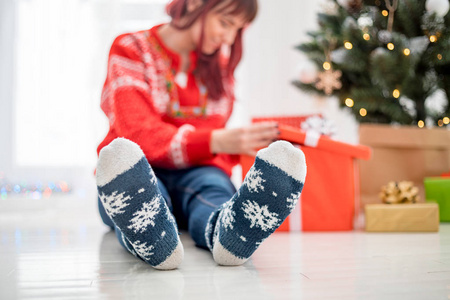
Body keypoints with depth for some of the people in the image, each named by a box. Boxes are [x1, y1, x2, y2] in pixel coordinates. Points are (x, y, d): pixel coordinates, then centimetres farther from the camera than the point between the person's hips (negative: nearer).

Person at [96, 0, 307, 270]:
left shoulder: (220, 63, 15)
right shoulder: (131, 50, -1)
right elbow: (140, 136, -15)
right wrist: (216, 141, -28)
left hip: (197, 170, 2)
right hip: (141, 169, -2)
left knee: (213, 189, -33)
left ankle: (229, 231, -65)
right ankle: (148, 231, -68)